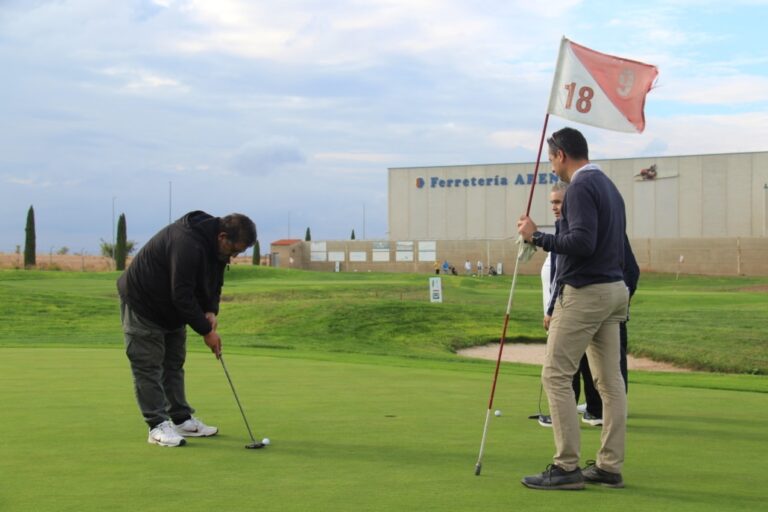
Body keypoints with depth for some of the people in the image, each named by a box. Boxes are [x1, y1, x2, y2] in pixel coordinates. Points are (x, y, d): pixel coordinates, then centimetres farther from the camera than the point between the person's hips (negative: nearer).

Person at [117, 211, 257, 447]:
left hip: (171, 307, 10)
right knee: (148, 365, -7)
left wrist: (211, 311, -10)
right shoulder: (187, 244, -35)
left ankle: (181, 420, 18)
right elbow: (182, 295, -33)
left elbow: (213, 281, 8)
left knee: (174, 363, 12)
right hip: (142, 302, -10)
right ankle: (158, 425, -5)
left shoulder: (215, 244, -6)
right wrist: (206, 331, -26)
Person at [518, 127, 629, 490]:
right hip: (613, 290, 10)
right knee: (610, 379, 7)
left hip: (584, 293, -10)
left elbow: (582, 242, -24)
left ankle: (566, 467, -8)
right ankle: (610, 467, 10)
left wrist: (537, 237, -13)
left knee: (556, 375, -6)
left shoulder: (581, 187, -13)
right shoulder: (609, 186, 17)